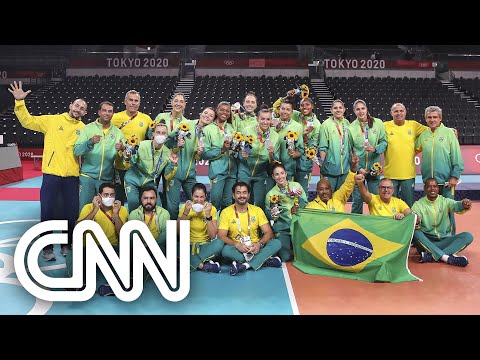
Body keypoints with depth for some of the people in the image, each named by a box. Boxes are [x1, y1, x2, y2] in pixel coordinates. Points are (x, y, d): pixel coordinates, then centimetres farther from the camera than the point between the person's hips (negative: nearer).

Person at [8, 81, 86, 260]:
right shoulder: (52, 120, 4)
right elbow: (28, 121, 2)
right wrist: (20, 101, -9)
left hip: (72, 176, 2)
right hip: (51, 173, -2)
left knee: (71, 212, 8)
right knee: (48, 211, 2)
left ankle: (67, 244, 26)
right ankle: (47, 247, 15)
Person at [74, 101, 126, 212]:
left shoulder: (118, 132, 9)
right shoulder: (88, 129, 2)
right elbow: (76, 151, -7)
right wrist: (90, 142, -24)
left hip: (107, 178, 2)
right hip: (87, 176, -2)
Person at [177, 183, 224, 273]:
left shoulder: (211, 209, -3)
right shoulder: (185, 207, -2)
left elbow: (213, 236, -11)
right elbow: (178, 232, -10)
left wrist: (208, 215, -20)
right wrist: (186, 212, -19)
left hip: (205, 245, 0)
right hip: (188, 245, 0)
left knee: (220, 243, -31)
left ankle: (193, 262, -26)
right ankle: (204, 265, -28)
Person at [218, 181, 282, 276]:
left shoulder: (257, 210, 4)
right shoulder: (226, 212, -2)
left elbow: (269, 232, -2)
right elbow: (221, 236, -10)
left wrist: (260, 244, -23)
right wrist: (237, 244, -28)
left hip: (255, 248, 2)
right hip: (237, 249, -2)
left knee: (277, 243, -22)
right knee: (226, 250, -34)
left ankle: (245, 265, -34)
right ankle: (264, 260, -26)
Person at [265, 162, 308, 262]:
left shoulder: (296, 186, 3)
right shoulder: (270, 194, 1)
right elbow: (268, 215, 8)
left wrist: (299, 197, -12)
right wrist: (272, 215, -14)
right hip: (282, 228, -1)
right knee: (285, 257, -14)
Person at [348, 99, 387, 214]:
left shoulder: (378, 123, -1)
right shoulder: (351, 127, -1)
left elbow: (383, 142, 3)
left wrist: (375, 149, -16)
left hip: (374, 166, 1)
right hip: (357, 167, 0)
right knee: (357, 198, 5)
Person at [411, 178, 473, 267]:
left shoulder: (445, 201, 4)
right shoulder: (418, 204, 1)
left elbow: (456, 206, -19)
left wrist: (464, 205, -44)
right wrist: (415, 222, -42)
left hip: (444, 240, 2)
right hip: (426, 241, -2)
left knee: (468, 236, -20)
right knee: (415, 232, -31)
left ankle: (430, 256, -34)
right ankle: (446, 257, -37)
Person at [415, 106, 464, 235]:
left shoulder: (449, 133, -1)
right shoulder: (422, 135, 8)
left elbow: (457, 156, -4)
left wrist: (455, 176, -8)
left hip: (446, 180, -3)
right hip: (428, 180, 4)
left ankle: (450, 236, 13)